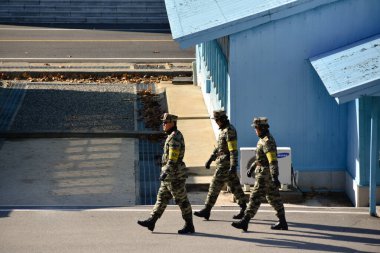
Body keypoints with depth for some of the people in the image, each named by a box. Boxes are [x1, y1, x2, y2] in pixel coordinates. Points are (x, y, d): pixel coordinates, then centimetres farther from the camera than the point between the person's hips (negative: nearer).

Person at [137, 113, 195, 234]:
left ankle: (189, 226, 5)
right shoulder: (172, 136, 15)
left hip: (174, 174, -10)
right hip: (170, 175, 10)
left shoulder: (175, 137, -18)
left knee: (182, 200, -2)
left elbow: (172, 158, -25)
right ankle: (151, 222, 12)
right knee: (162, 198, 10)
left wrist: (165, 173, -28)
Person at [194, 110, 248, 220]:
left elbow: (233, 150, -22)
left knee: (215, 186, -7)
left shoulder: (229, 131, -17)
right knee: (235, 186, 10)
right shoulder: (224, 130, 16)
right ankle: (244, 210, 12)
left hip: (225, 164, -10)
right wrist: (210, 160, 22)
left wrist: (233, 166, -27)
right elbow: (218, 147, 24)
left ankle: (207, 210, -5)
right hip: (224, 163, 10)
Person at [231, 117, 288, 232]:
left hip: (265, 175, -10)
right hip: (266, 174, 10)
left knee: (255, 198, -8)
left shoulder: (267, 142, -20)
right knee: (274, 198, 13)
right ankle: (282, 222, 17)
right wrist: (252, 167, 30)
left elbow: (273, 161, -28)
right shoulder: (265, 140, 14)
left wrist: (274, 178, -34)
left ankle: (245, 222, -7)